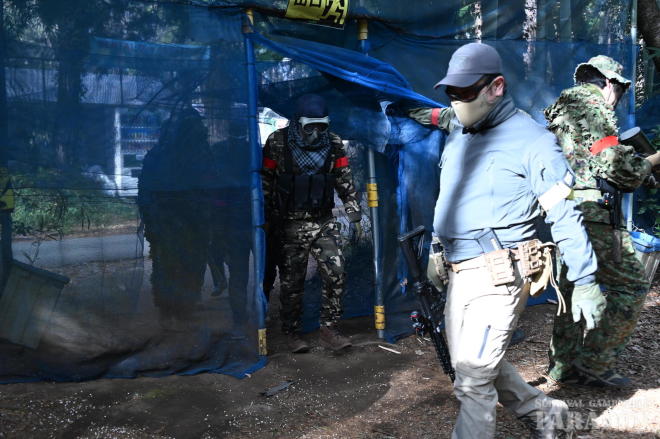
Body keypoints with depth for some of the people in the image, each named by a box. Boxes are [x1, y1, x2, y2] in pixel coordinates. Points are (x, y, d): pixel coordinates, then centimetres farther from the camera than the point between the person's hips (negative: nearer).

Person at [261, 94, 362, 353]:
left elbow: (345, 182, 9)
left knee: (335, 272, -6)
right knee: (292, 281, 3)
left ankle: (329, 328, 9)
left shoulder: (333, 143, 2)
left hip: (324, 222, 3)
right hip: (291, 224, -2)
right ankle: (291, 333, 19)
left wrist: (354, 215, 6)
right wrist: (265, 220, -1)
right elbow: (265, 182, -1)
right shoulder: (278, 142, -5)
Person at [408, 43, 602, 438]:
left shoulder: (531, 139, -10)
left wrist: (585, 281, -10)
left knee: (474, 377, -4)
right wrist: (437, 250, 23)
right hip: (460, 272, 9)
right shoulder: (457, 135, 12)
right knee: (475, 363, 19)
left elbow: (564, 215, -10)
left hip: (500, 274, -8)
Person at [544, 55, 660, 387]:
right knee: (631, 286, 1)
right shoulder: (593, 104, -8)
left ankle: (563, 366, 23)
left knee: (574, 286, 16)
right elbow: (616, 166, -13)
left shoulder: (560, 107, 20)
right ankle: (594, 365, 4)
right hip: (591, 212, -10)